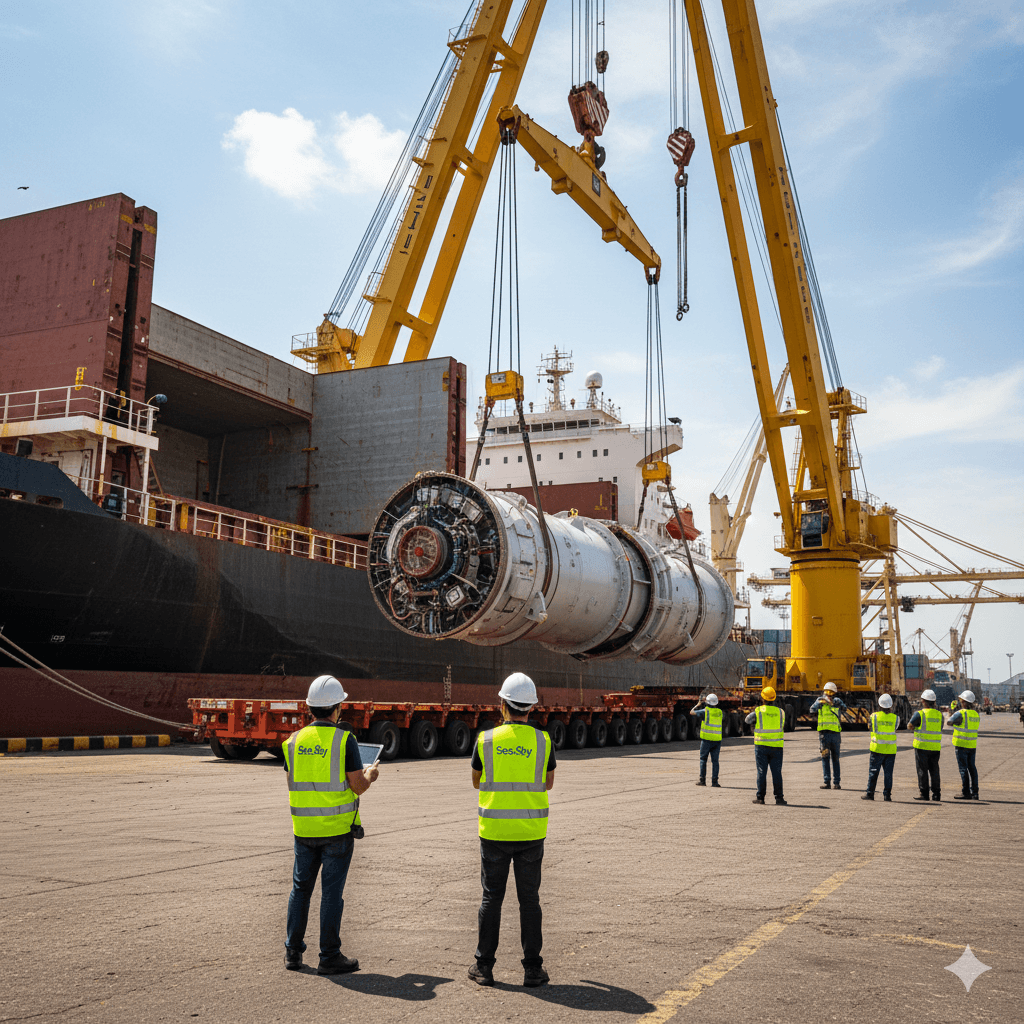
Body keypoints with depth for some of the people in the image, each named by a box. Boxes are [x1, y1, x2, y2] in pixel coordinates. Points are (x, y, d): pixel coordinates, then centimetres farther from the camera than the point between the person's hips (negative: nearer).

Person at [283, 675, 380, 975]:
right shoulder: (344, 739, -12)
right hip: (337, 827, -4)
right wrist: (370, 775, 10)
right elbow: (358, 786, -11)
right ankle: (329, 956, 9)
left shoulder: (295, 740, 2)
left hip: (304, 827, 4)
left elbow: (292, 784, 10)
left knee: (301, 888, 15)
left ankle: (293, 952, 21)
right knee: (332, 891, 3)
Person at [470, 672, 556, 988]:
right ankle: (532, 968, 13)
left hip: (494, 832, 0)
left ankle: (484, 966, 16)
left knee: (491, 898, 10)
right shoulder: (543, 742, -5)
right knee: (529, 900, 9)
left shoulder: (486, 740, -6)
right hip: (531, 832, 0)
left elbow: (476, 782, 8)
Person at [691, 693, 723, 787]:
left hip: (707, 739, -4)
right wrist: (705, 703, 28)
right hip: (717, 739, 4)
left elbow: (692, 712, 3)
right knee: (715, 761, 6)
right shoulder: (719, 712, 7)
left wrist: (698, 705, 20)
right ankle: (714, 781, 1)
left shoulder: (705, 711, -7)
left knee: (703, 759, 7)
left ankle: (702, 780, 5)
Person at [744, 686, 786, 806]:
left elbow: (748, 720, 10)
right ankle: (779, 797, 3)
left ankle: (760, 797, 4)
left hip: (761, 746, -1)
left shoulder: (758, 712, -7)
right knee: (777, 772, 5)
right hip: (776, 746, 2)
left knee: (761, 772, 3)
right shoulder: (780, 712, 1)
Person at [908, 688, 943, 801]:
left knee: (922, 770, 2)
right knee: (934, 770, 11)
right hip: (935, 747, 4)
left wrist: (911, 718, 15)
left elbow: (909, 726, -3)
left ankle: (924, 793, 3)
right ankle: (936, 794, 11)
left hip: (922, 746, -4)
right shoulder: (939, 714, 4)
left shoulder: (919, 714, -11)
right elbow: (940, 729, 13)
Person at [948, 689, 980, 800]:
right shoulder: (976, 714, 6)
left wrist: (953, 710, 10)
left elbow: (949, 722, -5)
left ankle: (966, 793, 0)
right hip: (972, 745, 7)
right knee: (972, 768, 12)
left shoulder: (960, 713, -16)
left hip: (961, 745, -7)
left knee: (963, 769, -2)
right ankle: (974, 793, 15)